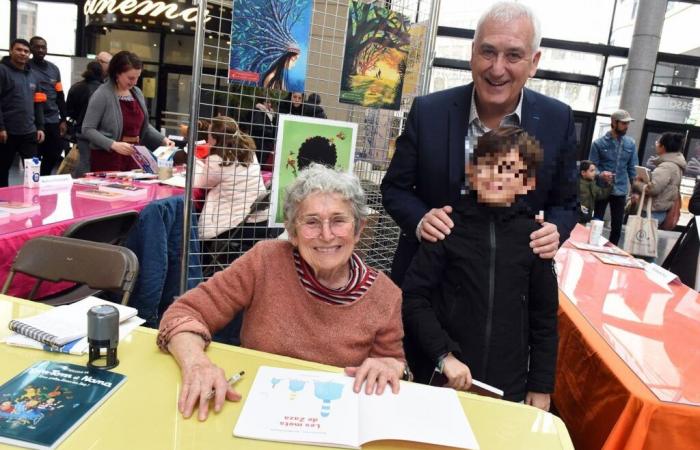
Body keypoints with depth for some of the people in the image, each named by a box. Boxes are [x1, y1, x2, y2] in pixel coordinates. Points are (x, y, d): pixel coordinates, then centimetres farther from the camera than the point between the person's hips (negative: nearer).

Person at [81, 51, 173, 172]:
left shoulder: (137, 93, 9)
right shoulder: (102, 95, -12)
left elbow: (144, 126, 18)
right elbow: (88, 129, -13)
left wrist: (163, 139, 3)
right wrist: (113, 145, -26)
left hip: (133, 157, 6)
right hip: (108, 158, -6)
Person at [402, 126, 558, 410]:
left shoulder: (533, 235, -3)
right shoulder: (449, 226, -8)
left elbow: (544, 316, 3)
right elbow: (413, 297, -8)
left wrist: (541, 386, 5)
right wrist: (445, 355, -16)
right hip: (442, 380, -1)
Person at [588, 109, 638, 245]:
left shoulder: (630, 144, 4)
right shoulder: (599, 143, -7)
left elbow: (632, 168, 7)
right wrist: (601, 174, -27)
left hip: (620, 191, 3)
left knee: (617, 225, 11)